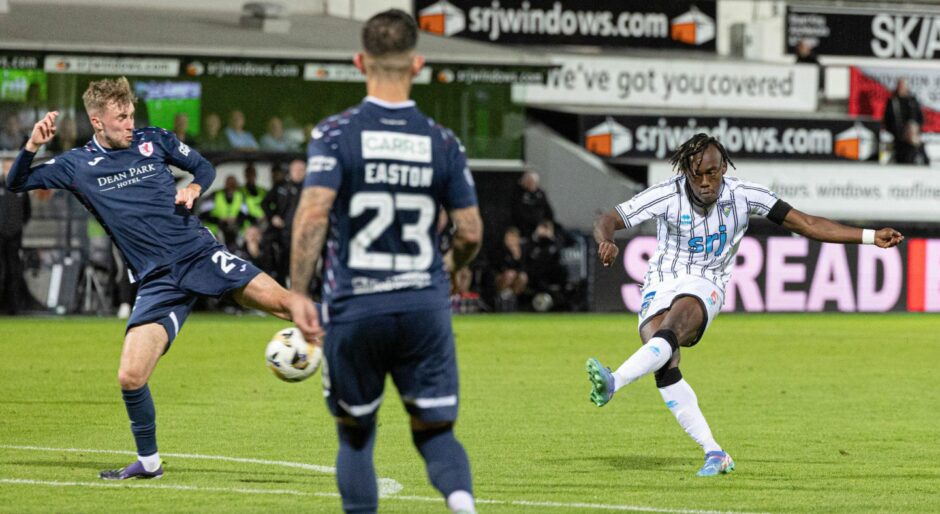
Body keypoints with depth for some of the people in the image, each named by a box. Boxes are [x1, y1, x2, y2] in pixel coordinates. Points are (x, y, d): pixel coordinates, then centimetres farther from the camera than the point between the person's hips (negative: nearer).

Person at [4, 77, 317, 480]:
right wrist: (33, 145, -13)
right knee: (130, 377, -10)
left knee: (283, 302, -22)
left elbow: (203, 167, 19)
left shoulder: (153, 140, 6)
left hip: (199, 254, 0)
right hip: (157, 281, 0)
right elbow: (16, 183, 5)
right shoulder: (78, 165, 5)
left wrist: (193, 189, -3)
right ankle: (148, 462, 10)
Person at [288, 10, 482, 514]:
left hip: (353, 310, -1)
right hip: (424, 307, 1)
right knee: (435, 431, 9)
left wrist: (298, 295, -11)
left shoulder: (336, 133, -5)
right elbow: (470, 233, 4)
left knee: (355, 436, 16)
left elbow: (312, 213, -17)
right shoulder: (442, 142, 2)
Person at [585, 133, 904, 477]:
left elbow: (807, 225, 0)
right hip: (660, 286, 0)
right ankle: (714, 453, -20)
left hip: (704, 287, 0)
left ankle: (612, 383, -53)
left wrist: (871, 237, -5)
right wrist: (605, 241, -32)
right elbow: (608, 220, -7)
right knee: (665, 367, -23)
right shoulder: (666, 196, -8)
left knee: (670, 333, -35)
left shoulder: (743, 195, -5)